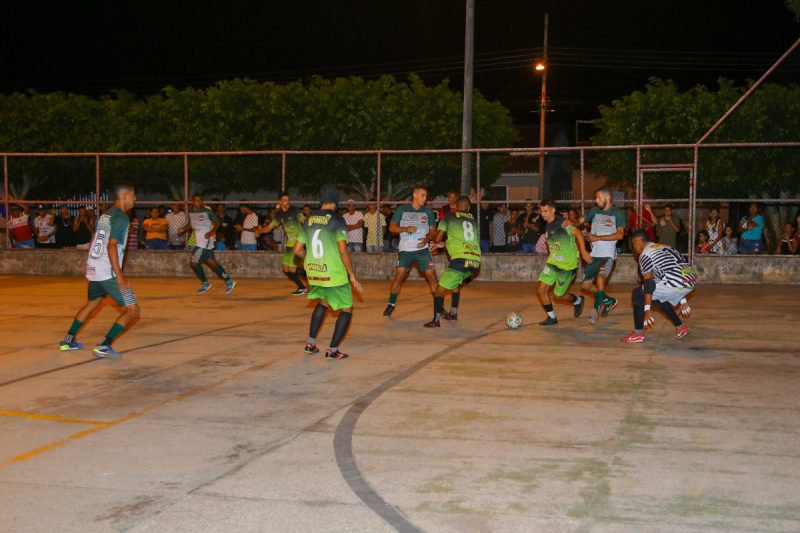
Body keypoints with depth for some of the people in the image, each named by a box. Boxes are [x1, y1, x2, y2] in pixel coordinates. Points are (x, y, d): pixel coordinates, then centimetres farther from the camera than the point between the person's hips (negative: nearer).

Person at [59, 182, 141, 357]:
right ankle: (104, 346, -16)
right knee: (133, 310, -7)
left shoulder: (105, 215, 15)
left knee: (91, 304, 30)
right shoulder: (121, 217, -12)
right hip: (108, 272, -9)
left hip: (93, 269, 9)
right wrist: (119, 276, -24)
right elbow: (111, 246, -22)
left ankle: (68, 340, 36)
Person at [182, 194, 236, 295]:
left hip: (205, 238, -7)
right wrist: (184, 229, 8)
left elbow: (217, 222, -5)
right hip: (198, 240, 7)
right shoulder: (190, 212, 11)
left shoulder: (206, 211, -8)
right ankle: (228, 281, 13)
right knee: (211, 262, 7)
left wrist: (212, 231, -20)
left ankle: (205, 284, 6)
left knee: (193, 262, -10)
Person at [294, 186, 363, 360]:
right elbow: (343, 250, -18)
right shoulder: (337, 220, -10)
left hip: (313, 273, 6)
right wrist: (352, 275, -11)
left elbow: (298, 249, 9)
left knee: (323, 302, 29)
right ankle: (333, 349, 2)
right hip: (334, 274, -6)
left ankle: (310, 343, 25)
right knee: (346, 310, 9)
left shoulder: (309, 220, 6)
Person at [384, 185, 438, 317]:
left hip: (422, 249, 1)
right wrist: (406, 229, -16)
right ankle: (391, 304, 9)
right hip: (406, 250, -1)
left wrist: (426, 239, -11)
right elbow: (392, 227, 1)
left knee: (432, 276, -5)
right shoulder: (402, 210, -1)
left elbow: (432, 230, 10)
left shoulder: (428, 211, 5)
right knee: (399, 275, -7)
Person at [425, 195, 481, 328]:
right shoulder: (473, 220, 22)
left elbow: (437, 238, 7)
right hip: (476, 261, 6)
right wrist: (444, 245, 38)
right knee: (456, 281, 31)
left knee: (440, 289, 2)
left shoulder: (449, 217, 9)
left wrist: (437, 243, 31)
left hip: (461, 259, -6)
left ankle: (436, 320, -9)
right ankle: (453, 313, 33)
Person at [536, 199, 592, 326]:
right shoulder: (547, 226, 8)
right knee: (541, 289, -5)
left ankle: (578, 301, 33)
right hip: (553, 263, 7)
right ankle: (551, 317, 12)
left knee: (558, 296, 2)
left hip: (568, 264, -7)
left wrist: (583, 251, -36)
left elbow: (578, 234, -25)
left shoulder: (563, 223, -15)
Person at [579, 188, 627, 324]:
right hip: (594, 254, 6)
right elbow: (581, 220, 6)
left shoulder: (618, 213, -3)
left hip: (608, 254, -6)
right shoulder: (595, 211, 12)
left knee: (600, 277, -30)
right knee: (585, 285, 8)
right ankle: (608, 300, 26)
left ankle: (596, 308, -20)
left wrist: (598, 237, -15)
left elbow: (620, 234, -12)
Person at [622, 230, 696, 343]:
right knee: (659, 298, 31)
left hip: (675, 284, -8)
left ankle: (638, 334, 7)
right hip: (691, 280, 8)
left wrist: (647, 310, -8)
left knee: (638, 295, 6)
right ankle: (681, 328, 30)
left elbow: (649, 283, -8)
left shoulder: (645, 255, 1)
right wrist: (682, 301, 35)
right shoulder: (663, 247, 28)